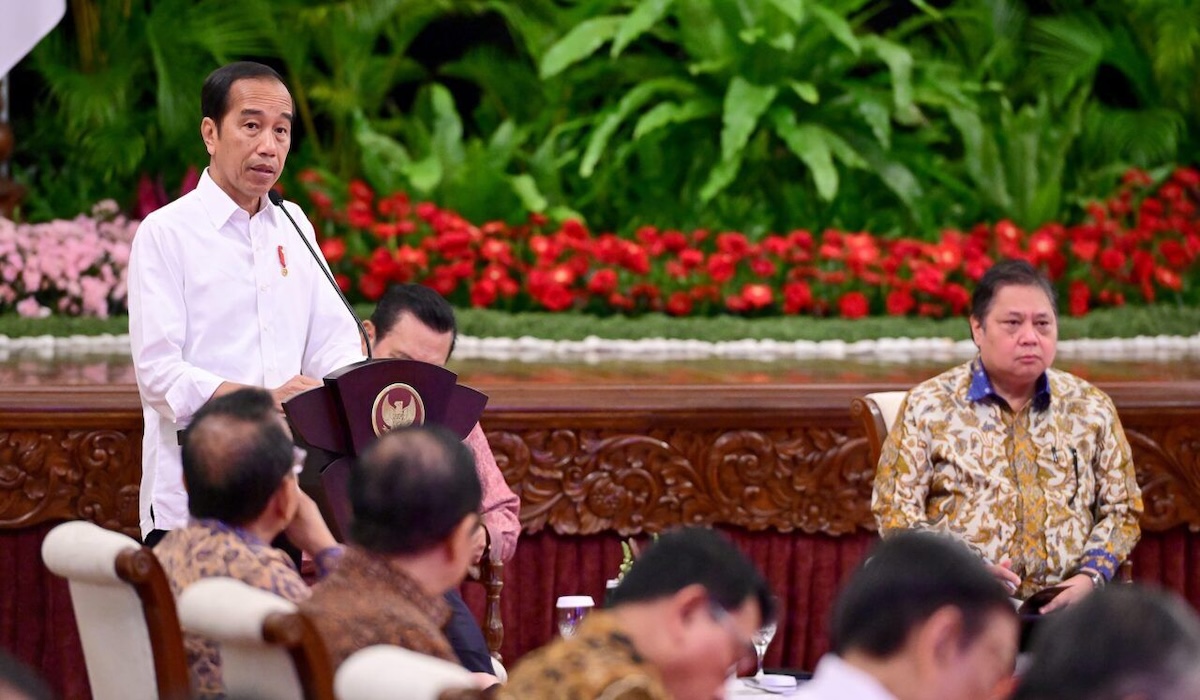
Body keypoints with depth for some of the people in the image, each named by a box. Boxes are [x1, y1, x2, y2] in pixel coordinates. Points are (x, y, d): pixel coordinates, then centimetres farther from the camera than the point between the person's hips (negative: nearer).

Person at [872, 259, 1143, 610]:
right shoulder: (928, 406, 8)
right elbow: (894, 510, 5)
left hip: (1067, 603, 3)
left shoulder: (1091, 407, 16)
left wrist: (1091, 575, -2)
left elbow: (1121, 509, 18)